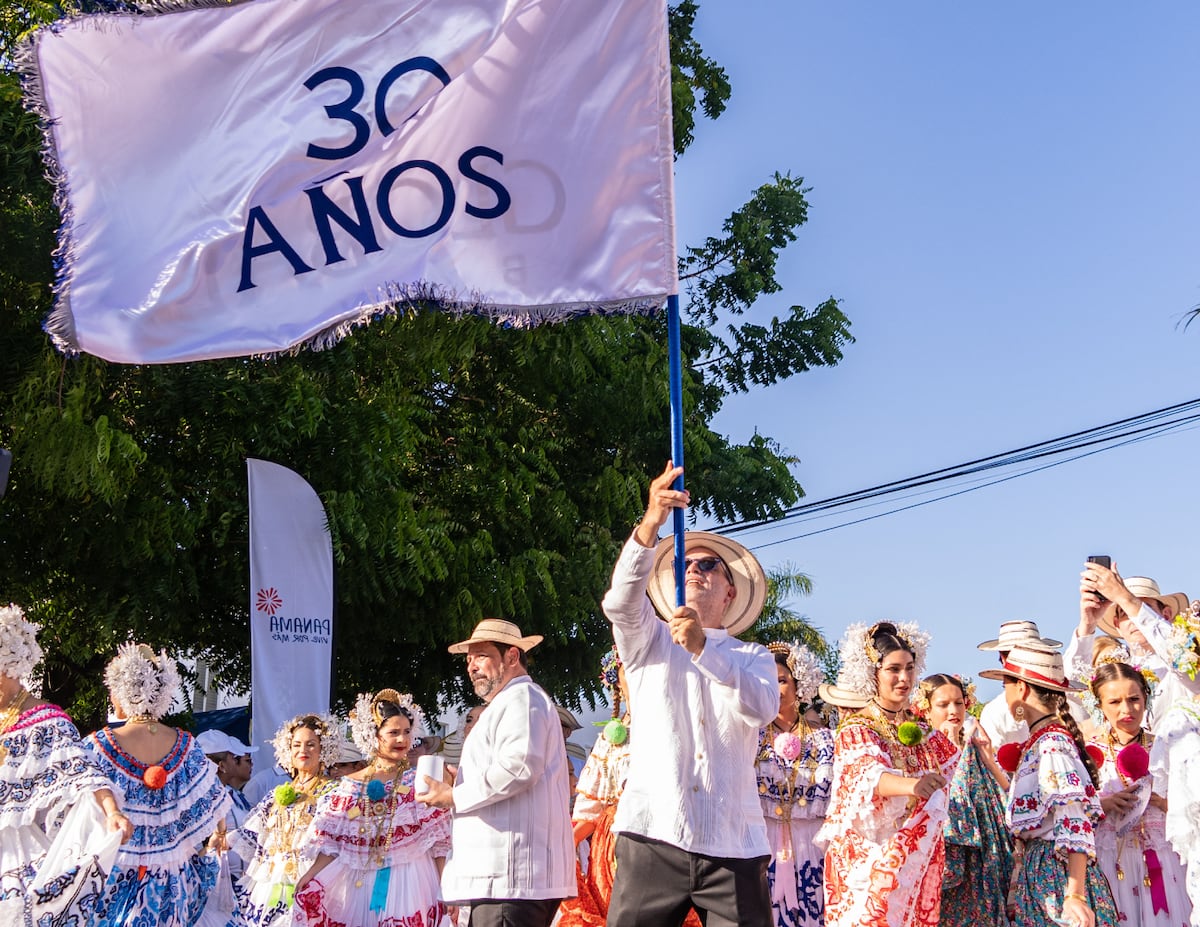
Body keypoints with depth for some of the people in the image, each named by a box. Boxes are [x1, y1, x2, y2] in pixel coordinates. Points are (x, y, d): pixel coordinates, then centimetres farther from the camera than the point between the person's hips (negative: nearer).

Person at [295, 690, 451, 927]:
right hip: (360, 886, 2)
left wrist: (446, 892, -10)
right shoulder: (350, 787, 8)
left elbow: (439, 843, -2)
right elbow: (332, 843, 6)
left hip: (409, 884, -2)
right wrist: (310, 876, -10)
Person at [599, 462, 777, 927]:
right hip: (654, 836, 0)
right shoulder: (648, 640, 17)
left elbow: (762, 708, -5)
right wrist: (650, 524, -21)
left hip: (733, 842, 0)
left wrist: (702, 648, -18)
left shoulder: (753, 657, 16)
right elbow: (621, 601, -6)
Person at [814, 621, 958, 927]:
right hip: (866, 861, -5)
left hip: (918, 862, 5)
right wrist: (912, 785, -46)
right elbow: (868, 775, -29)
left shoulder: (924, 733, 12)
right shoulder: (855, 732, -8)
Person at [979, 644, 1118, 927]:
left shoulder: (1052, 744, -17)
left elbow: (1074, 822, -24)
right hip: (1037, 873, 9)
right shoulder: (1039, 741, 11)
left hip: (1057, 876, -9)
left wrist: (1075, 895, -28)